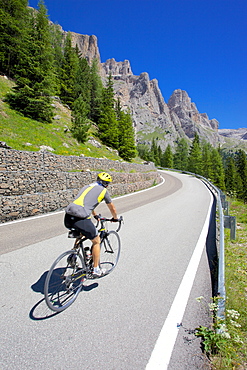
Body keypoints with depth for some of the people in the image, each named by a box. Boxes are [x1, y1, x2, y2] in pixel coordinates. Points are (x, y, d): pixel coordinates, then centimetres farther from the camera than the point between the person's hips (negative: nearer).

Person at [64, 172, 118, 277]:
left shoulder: (86, 186, 29)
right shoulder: (103, 190, 11)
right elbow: (112, 208, 24)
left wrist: (95, 215, 62)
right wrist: (115, 218, 45)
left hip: (68, 217, 7)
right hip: (81, 219, -6)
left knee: (79, 236, 37)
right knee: (96, 241, 17)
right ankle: (96, 270, 22)